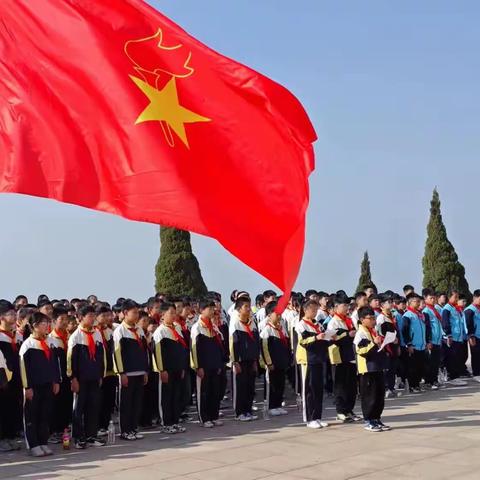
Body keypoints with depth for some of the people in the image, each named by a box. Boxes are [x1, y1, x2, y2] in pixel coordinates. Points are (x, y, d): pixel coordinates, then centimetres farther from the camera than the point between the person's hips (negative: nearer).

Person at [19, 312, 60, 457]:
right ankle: (33, 445, 8)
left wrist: (56, 381, 11)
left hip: (48, 385, 6)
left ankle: (43, 443, 18)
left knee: (45, 415, 10)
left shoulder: (51, 341, 9)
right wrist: (27, 387, -13)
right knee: (32, 416, 2)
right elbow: (24, 367, -10)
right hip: (34, 386, -6)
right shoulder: (28, 344, -9)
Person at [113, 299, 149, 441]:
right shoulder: (120, 331, -7)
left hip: (140, 372, 6)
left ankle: (134, 428, 18)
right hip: (127, 373, -6)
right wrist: (122, 373, -14)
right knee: (126, 402, 1)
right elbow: (117, 353, -11)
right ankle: (125, 431, 9)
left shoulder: (139, 330, 12)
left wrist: (145, 371, 12)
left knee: (138, 402, 8)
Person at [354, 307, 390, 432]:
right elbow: (361, 350, -22)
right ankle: (368, 421, 4)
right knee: (369, 396, -3)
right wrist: (373, 344, -27)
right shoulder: (360, 334, -11)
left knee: (380, 395, 11)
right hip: (367, 369, -9)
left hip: (378, 368, 9)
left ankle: (376, 419, 21)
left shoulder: (375, 332, 18)